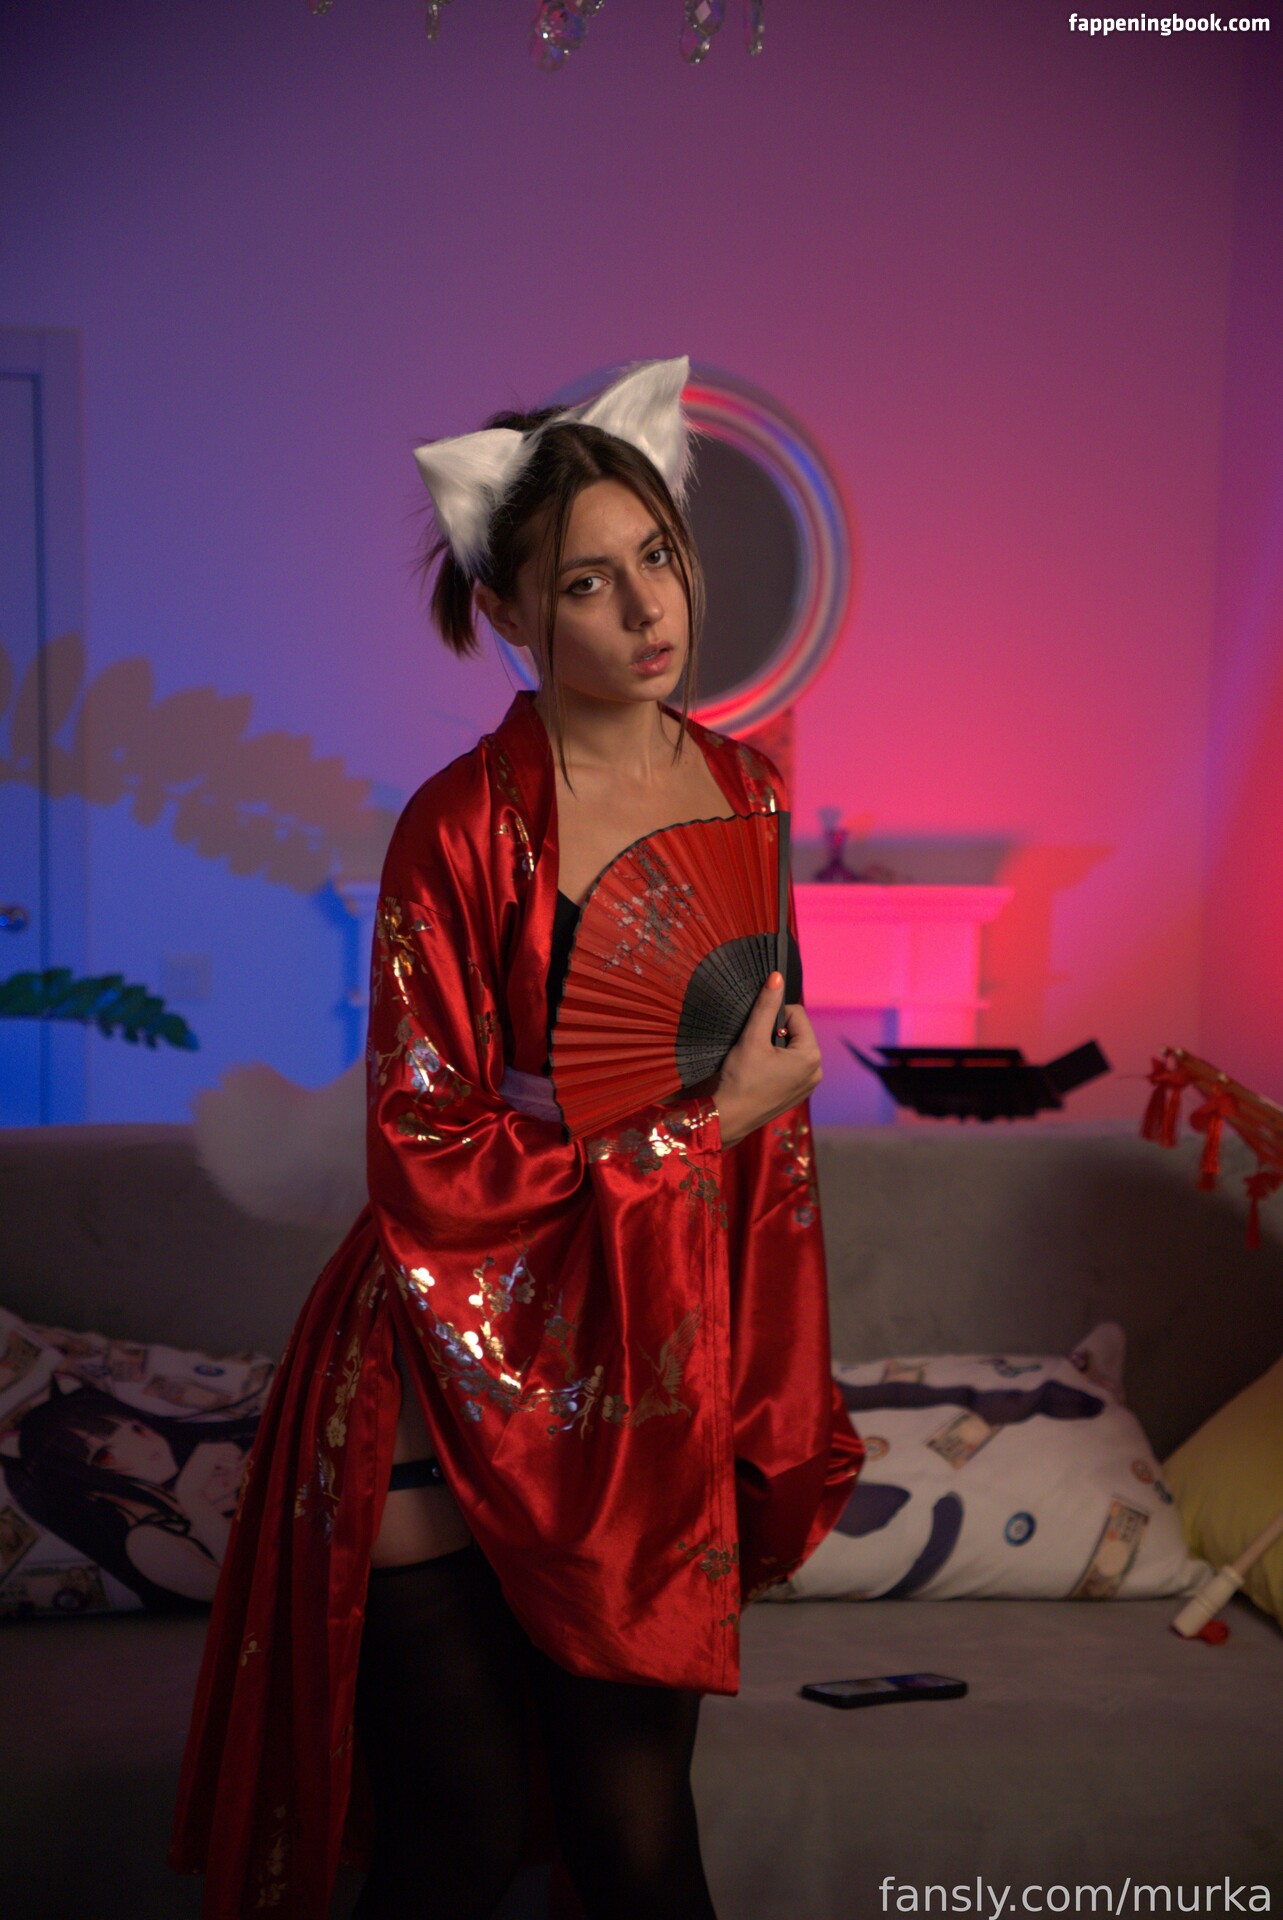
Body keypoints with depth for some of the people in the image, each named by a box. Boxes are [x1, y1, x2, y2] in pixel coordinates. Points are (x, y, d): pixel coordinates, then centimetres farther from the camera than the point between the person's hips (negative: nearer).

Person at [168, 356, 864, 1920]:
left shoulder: (748, 793, 4)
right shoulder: (463, 830, -14)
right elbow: (431, 1167, -15)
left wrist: (774, 1410, 11)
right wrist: (707, 1120, -16)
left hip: (655, 1383, 4)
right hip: (464, 1383, -4)